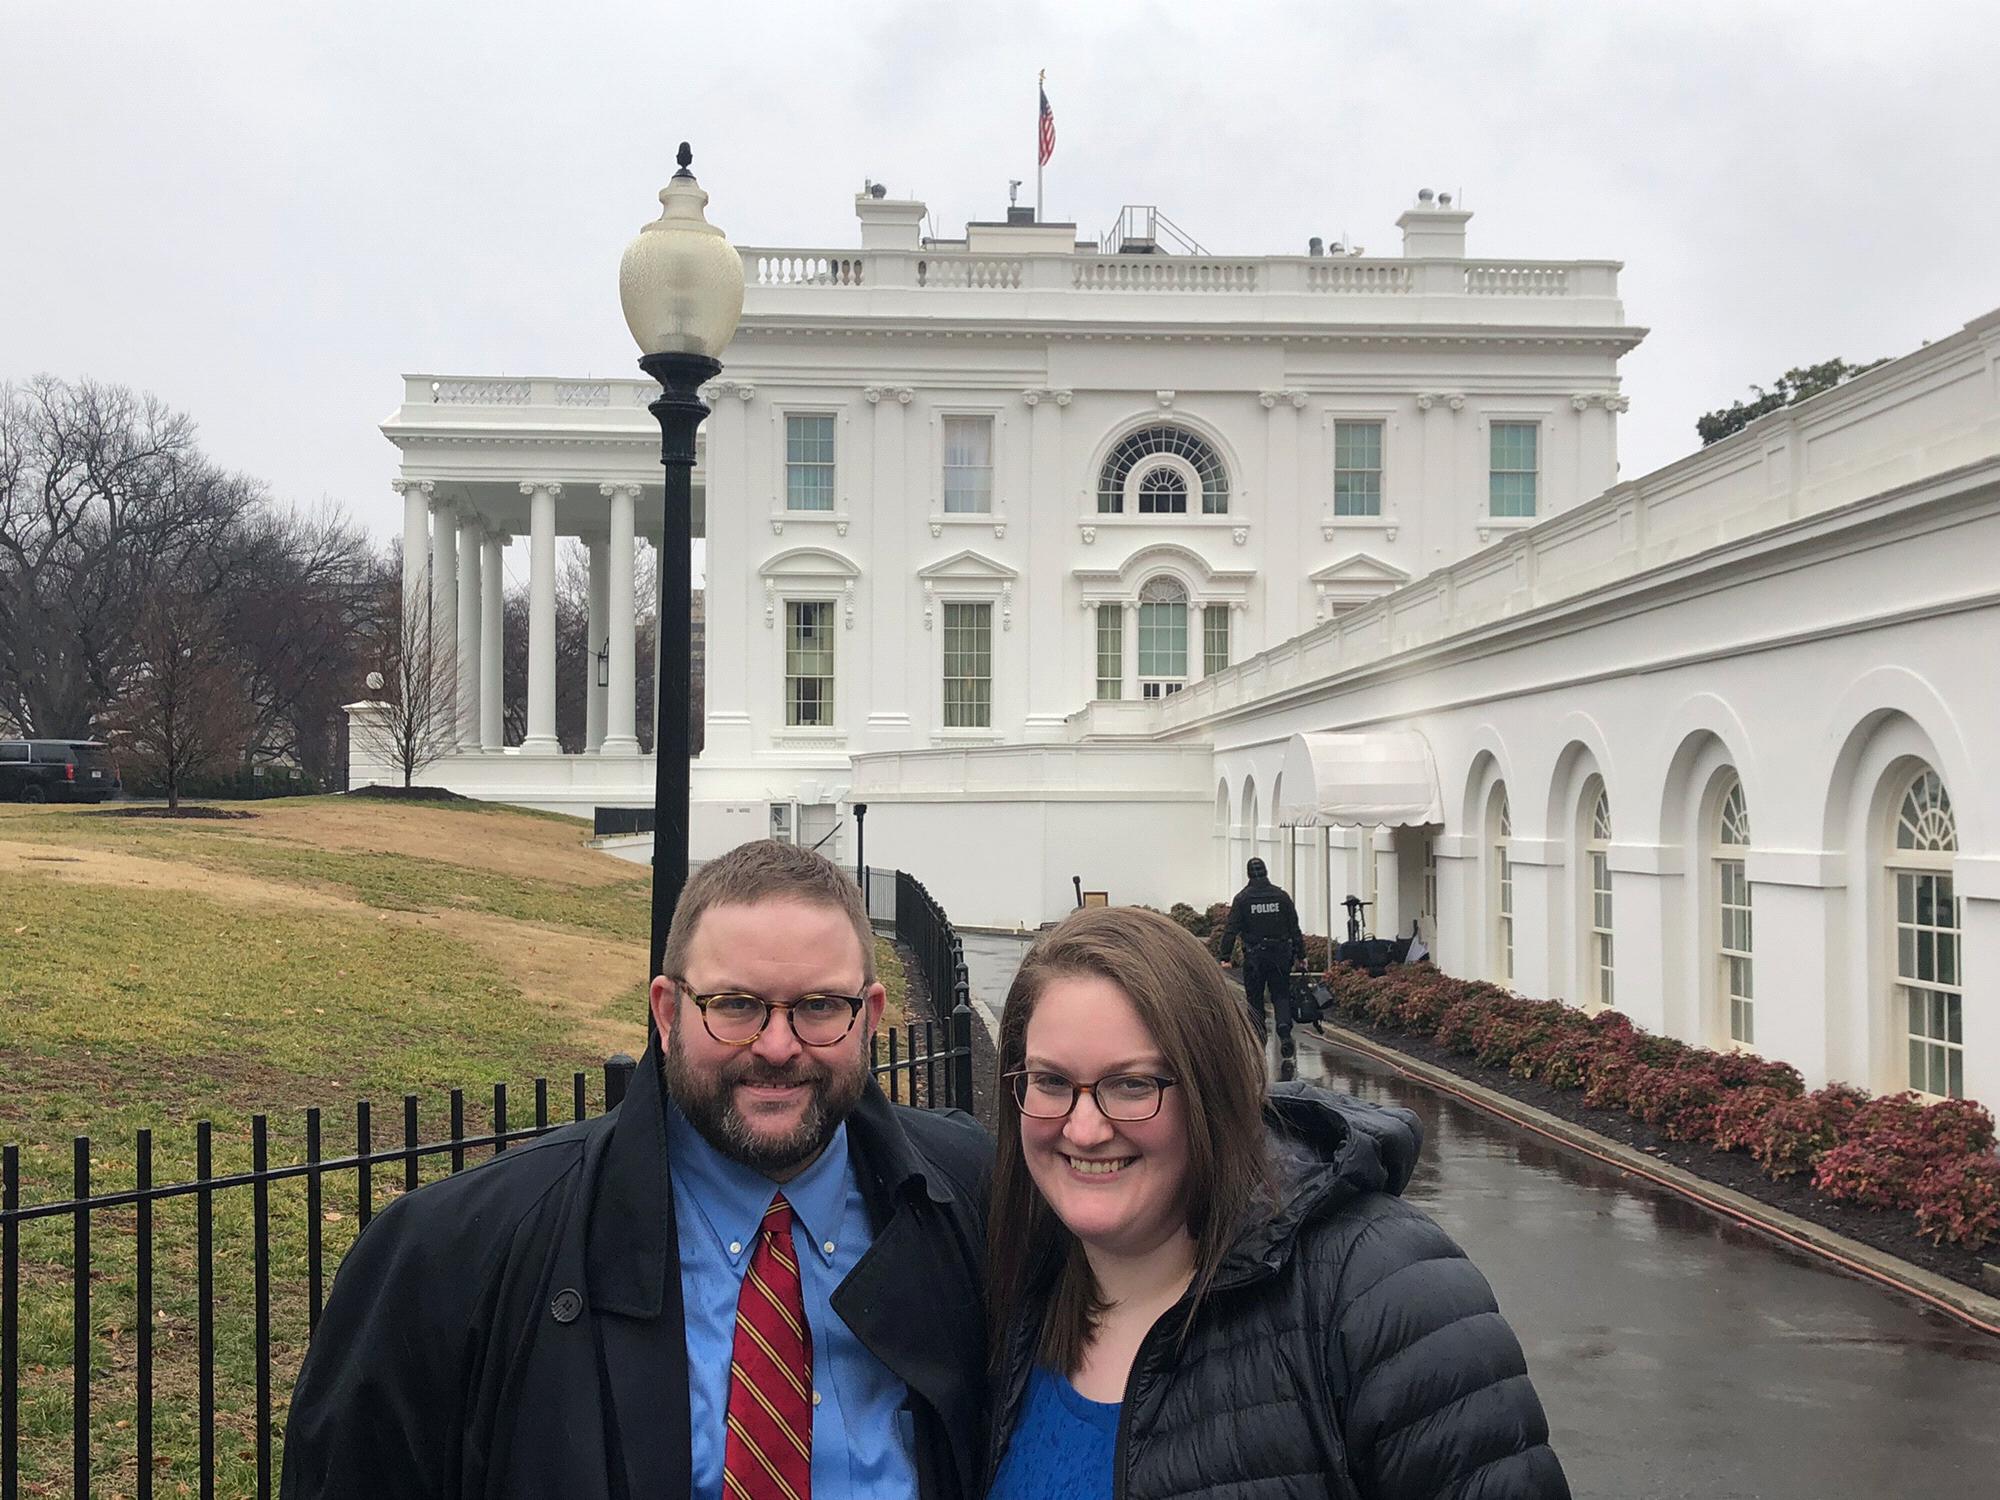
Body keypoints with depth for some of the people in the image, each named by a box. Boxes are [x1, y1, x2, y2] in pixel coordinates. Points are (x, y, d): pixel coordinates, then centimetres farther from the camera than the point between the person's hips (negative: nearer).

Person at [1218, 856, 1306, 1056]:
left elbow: (1231, 930, -9)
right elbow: (1295, 928, 4)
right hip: (1280, 956, 2)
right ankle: (1285, 1030, -16)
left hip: (1254, 957, -2)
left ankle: (1259, 1038, 10)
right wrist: (1300, 954, 10)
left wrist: (1225, 957, -8)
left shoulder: (1242, 898, -4)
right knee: (1281, 996, 7)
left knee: (1255, 1000, 9)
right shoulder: (1282, 896, 2)